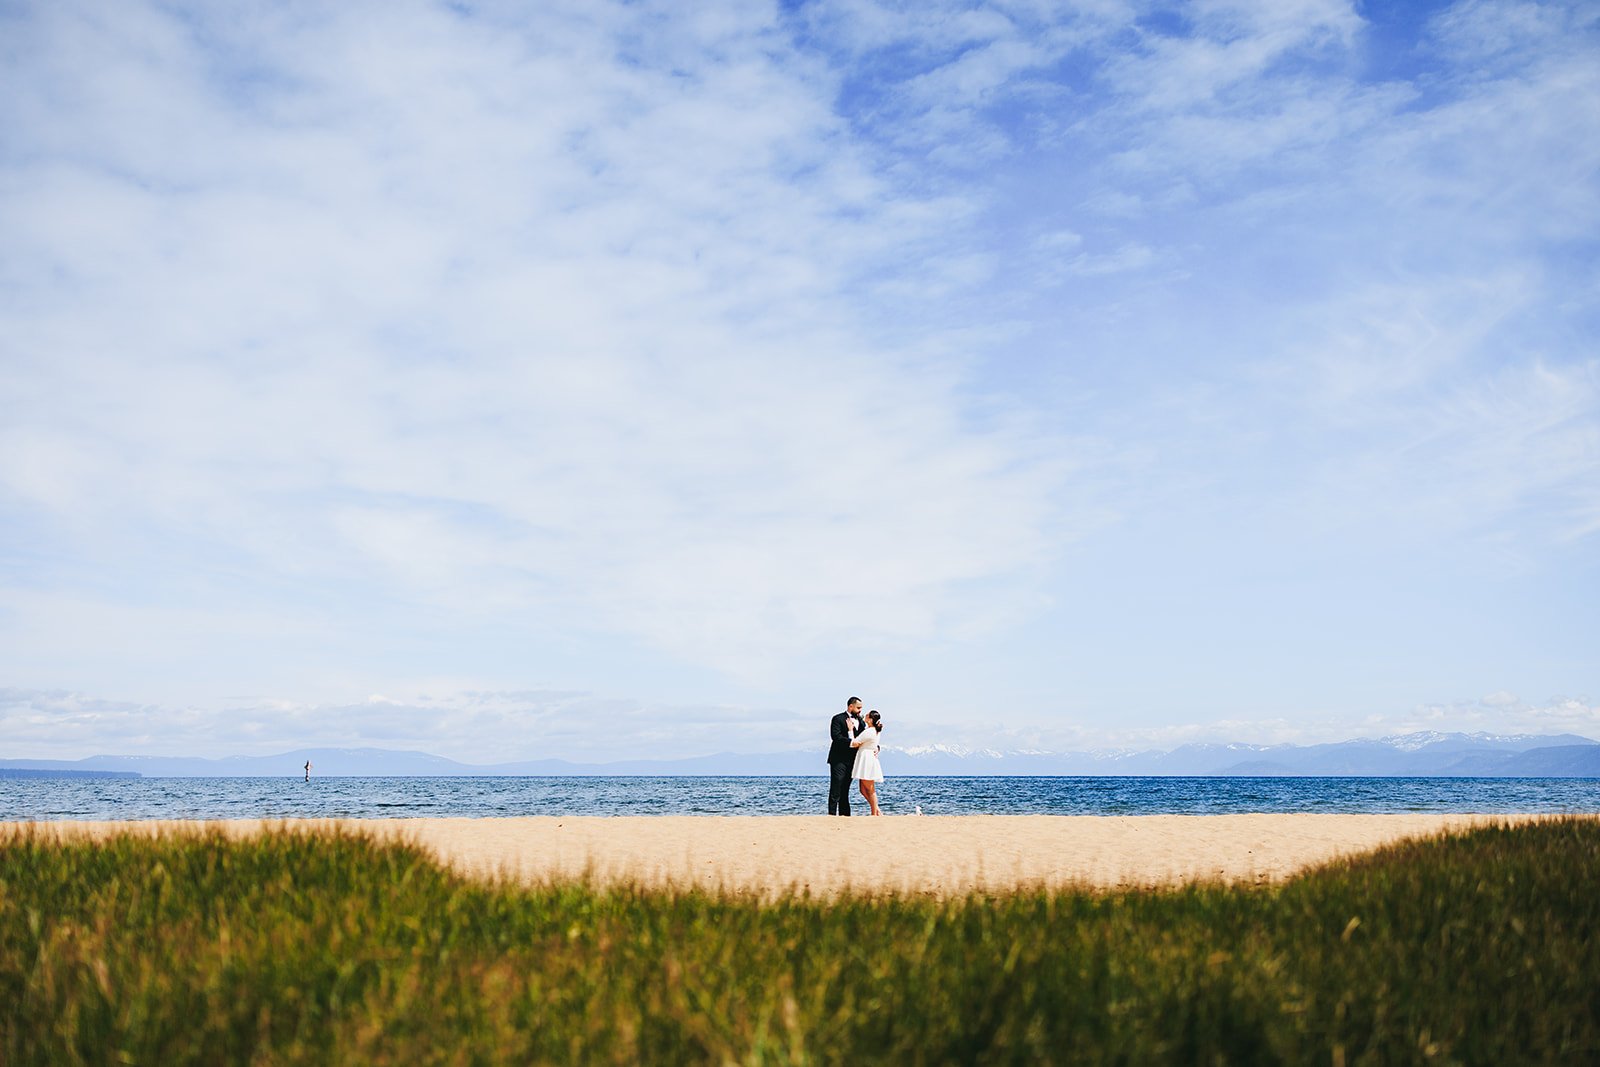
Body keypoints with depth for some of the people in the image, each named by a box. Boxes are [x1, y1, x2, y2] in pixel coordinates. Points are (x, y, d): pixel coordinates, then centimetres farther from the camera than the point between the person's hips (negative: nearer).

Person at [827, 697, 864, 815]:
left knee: (845, 789, 9)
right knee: (836, 789, -7)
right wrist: (851, 742, -21)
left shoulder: (859, 721, 15)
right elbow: (835, 736, -17)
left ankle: (844, 814, 10)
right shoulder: (838, 719, -5)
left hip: (851, 760, 6)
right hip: (839, 760, -6)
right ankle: (832, 814, -7)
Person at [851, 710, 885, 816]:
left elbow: (854, 743, -15)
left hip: (867, 761, -10)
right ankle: (877, 811, 13)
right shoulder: (876, 731, 12)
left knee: (870, 789, -3)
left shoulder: (868, 732, -19)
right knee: (863, 790, 12)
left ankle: (874, 814, 2)